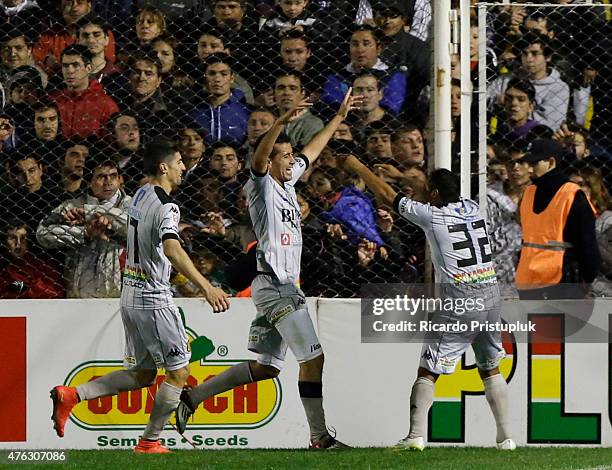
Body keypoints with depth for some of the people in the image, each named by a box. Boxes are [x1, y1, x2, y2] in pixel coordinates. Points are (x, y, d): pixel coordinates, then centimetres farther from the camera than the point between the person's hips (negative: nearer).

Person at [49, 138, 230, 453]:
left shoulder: (141, 195, 8)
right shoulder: (166, 207, -19)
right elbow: (172, 250, -35)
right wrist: (207, 288, -43)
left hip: (131, 294, 9)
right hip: (153, 297, -9)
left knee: (141, 374, 16)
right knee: (179, 371, 3)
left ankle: (71, 395, 7)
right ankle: (150, 442, 6)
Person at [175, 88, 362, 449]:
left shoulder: (288, 182, 17)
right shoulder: (262, 185, -7)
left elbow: (311, 152, 31)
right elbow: (259, 157, -28)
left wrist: (339, 117, 34)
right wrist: (282, 122, -43)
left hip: (285, 287, 9)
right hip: (274, 285, -9)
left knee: (267, 367, 11)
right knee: (313, 358, -10)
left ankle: (192, 397, 16)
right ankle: (320, 436, -6)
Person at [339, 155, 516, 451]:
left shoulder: (432, 215, -3)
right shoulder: (472, 207, 12)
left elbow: (387, 195, 6)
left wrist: (358, 167, 19)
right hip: (491, 297, 6)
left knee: (427, 370, -1)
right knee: (490, 369, 16)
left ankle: (416, 435, -12)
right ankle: (505, 437, 12)